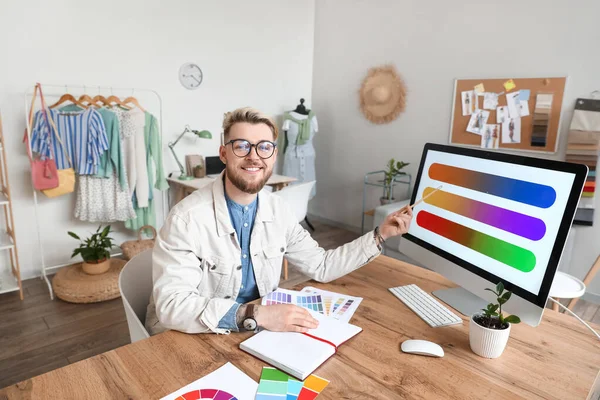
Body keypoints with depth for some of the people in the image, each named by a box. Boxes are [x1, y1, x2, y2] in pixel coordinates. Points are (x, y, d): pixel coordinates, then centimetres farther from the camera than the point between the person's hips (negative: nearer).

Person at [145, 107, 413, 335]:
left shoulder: (278, 211, -3)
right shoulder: (187, 218, -22)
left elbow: (320, 266, 4)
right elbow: (172, 304, -28)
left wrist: (380, 235, -1)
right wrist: (254, 315, -38)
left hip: (254, 331, 5)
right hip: (188, 338, -5)